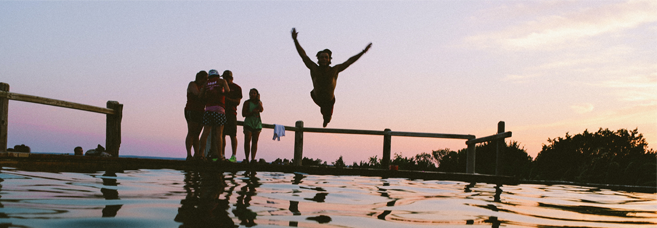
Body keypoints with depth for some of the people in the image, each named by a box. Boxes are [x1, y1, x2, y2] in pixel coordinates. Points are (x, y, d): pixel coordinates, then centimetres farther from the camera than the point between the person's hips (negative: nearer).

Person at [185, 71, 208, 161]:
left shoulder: (203, 86, 17)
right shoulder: (192, 84, -6)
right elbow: (198, 94, -22)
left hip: (200, 112, 8)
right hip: (191, 112, -8)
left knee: (196, 134, 6)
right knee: (191, 133, -12)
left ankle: (197, 154, 6)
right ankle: (189, 155, -15)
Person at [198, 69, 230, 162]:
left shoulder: (206, 84, 17)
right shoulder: (222, 81, 8)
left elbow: (200, 96, 8)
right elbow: (227, 91, -9)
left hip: (208, 109, 4)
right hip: (219, 109, -4)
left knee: (206, 132, 4)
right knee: (219, 133, -2)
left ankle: (201, 154, 1)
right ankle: (219, 155, -4)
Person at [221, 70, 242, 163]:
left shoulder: (237, 88, 3)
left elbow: (238, 102, -4)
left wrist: (227, 98, -15)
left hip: (231, 113, -5)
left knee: (232, 135, -7)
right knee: (221, 134, 3)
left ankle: (234, 156, -7)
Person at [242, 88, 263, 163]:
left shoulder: (259, 102, 13)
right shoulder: (247, 102, 3)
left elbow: (261, 109, -9)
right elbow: (243, 114, -3)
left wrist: (258, 100, -5)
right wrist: (252, 112, -16)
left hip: (257, 123, 3)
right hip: (248, 123, -3)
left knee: (255, 141, -1)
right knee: (247, 140, -9)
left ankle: (253, 159, -1)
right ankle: (246, 158, -6)